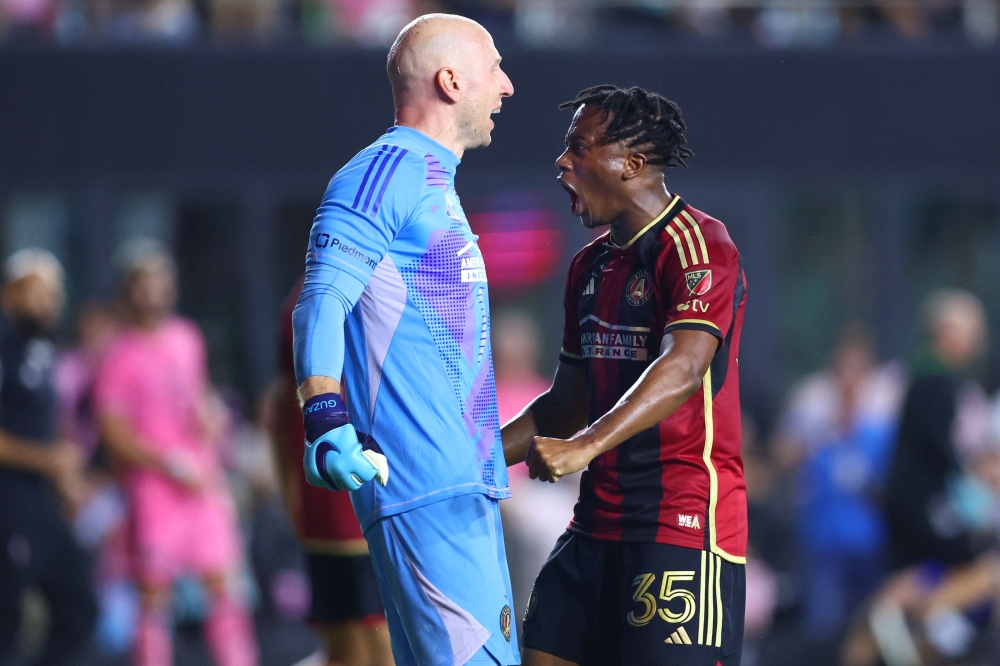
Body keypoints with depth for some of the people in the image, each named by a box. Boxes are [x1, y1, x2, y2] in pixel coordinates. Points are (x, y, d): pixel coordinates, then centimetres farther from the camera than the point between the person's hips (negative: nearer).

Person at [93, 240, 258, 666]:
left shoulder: (186, 338, 12)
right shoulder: (121, 356, -8)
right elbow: (112, 431, -12)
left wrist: (206, 418, 6)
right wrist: (170, 463, -16)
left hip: (202, 482, 6)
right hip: (153, 486, -6)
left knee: (221, 583, 4)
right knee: (154, 595, -4)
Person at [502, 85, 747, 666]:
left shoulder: (697, 246, -10)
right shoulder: (591, 265, 18)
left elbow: (682, 370, -26)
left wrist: (584, 446, -37)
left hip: (683, 522, -9)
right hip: (600, 520, 9)